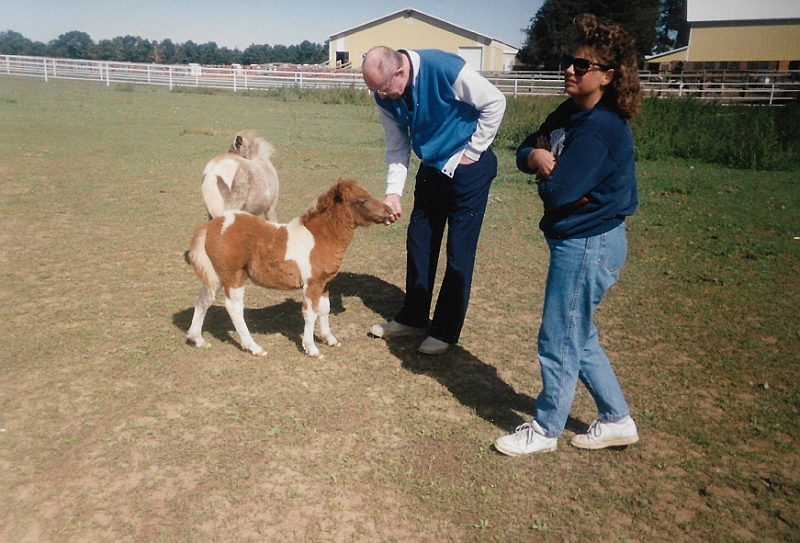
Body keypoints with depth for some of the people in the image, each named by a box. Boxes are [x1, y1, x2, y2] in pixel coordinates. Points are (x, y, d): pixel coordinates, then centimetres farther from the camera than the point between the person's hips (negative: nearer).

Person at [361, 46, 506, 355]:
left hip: (468, 168, -6)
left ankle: (445, 331, 12)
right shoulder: (386, 98, -8)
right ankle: (413, 318, 27)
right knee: (418, 245, 11)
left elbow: (495, 102, -16)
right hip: (431, 169, 6)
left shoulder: (444, 69, -26)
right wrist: (393, 193, -11)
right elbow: (398, 147, 1)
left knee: (459, 253, -1)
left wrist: (472, 152, -13)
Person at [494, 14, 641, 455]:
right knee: (579, 337, 19)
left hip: (588, 245, -10)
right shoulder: (569, 113, 7)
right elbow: (525, 152, 10)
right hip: (578, 241, 10)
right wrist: (534, 157, -14)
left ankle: (545, 430, 24)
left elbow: (557, 191, -26)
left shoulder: (600, 128, -22)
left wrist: (548, 170, -4)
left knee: (559, 340, 4)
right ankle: (617, 420, 34)